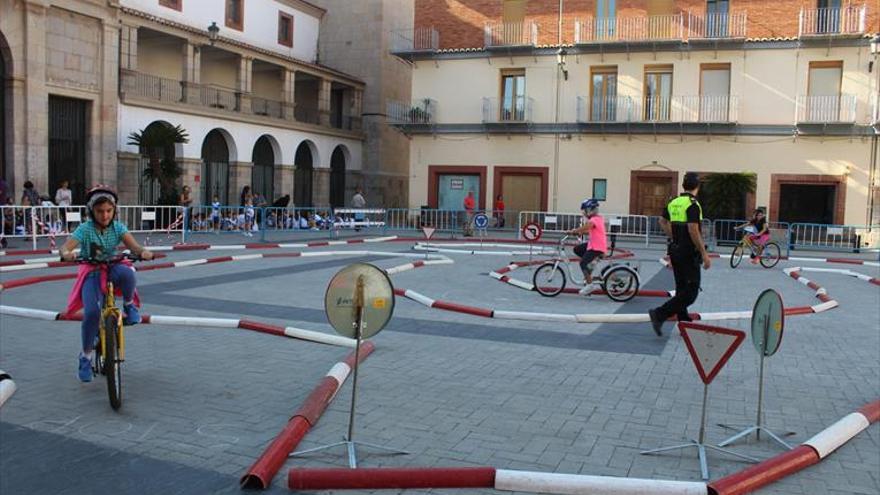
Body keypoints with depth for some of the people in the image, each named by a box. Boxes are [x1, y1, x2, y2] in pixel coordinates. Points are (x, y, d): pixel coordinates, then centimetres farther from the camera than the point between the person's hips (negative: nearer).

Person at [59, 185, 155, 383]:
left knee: (127, 273, -38)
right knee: (92, 312, -24)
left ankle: (129, 305, -7)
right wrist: (66, 254, -49)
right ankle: (86, 356, -2)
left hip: (113, 269, 1)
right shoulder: (85, 229, -9)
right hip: (92, 273, -1)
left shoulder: (118, 227, -4)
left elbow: (133, 245, -19)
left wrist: (143, 252, -43)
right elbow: (65, 246, -23)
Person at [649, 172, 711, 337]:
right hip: (689, 253, -9)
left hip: (675, 251, 9)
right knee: (690, 292, -4)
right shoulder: (693, 204, -16)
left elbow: (663, 222, 19)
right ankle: (659, 314, -14)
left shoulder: (673, 203, 8)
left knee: (681, 289, 14)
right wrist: (704, 254, -18)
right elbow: (693, 231, -22)